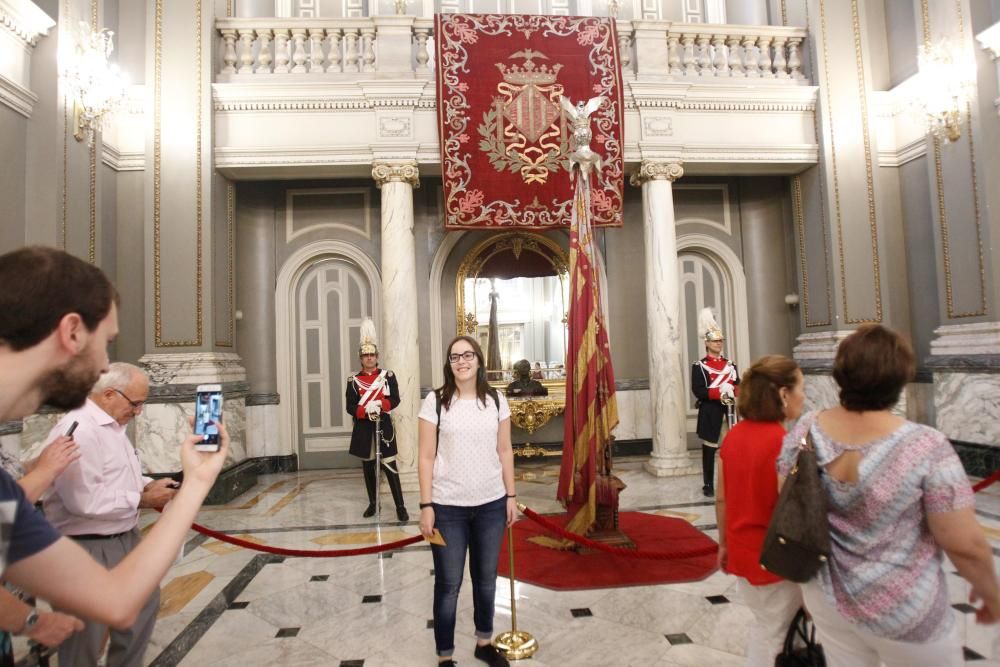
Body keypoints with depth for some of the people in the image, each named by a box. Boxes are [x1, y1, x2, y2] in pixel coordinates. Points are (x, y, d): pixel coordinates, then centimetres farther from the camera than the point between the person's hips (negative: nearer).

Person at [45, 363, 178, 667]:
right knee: (87, 636, 6)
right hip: (88, 548, -10)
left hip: (126, 537, 10)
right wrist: (143, 499, -20)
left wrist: (148, 484, 1)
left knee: (144, 601, 22)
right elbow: (84, 500, -31)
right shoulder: (78, 429, -25)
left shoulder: (113, 424, 8)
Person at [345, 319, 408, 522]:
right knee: (368, 467, 11)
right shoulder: (353, 380, 2)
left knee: (390, 466, -3)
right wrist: (366, 410, -21)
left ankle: (400, 506, 2)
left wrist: (380, 404, -22)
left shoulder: (388, 375, 1)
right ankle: (372, 504, 25)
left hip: (384, 426, -2)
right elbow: (350, 407, -2)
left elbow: (395, 400, -4)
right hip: (363, 428, 2)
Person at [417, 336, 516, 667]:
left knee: (486, 579, 19)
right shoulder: (435, 401, -8)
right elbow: (425, 457, -7)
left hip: (491, 504, 3)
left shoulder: (496, 400, 1)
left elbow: (505, 451, 6)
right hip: (448, 507, -3)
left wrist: (511, 495, 6)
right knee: (448, 584, 8)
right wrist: (426, 505, -9)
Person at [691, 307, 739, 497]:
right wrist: (719, 392, -22)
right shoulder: (699, 366, -5)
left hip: (729, 412, 5)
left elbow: (738, 387, 12)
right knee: (709, 451, 3)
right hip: (710, 414, -4)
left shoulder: (730, 365, 12)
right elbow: (698, 391, -13)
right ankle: (708, 485, 12)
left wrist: (734, 391, -11)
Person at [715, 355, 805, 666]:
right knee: (772, 635, 15)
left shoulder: (733, 435, -3)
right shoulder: (785, 444, -24)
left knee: (764, 624, 26)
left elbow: (722, 498, 3)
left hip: (741, 552, 6)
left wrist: (724, 543, 14)